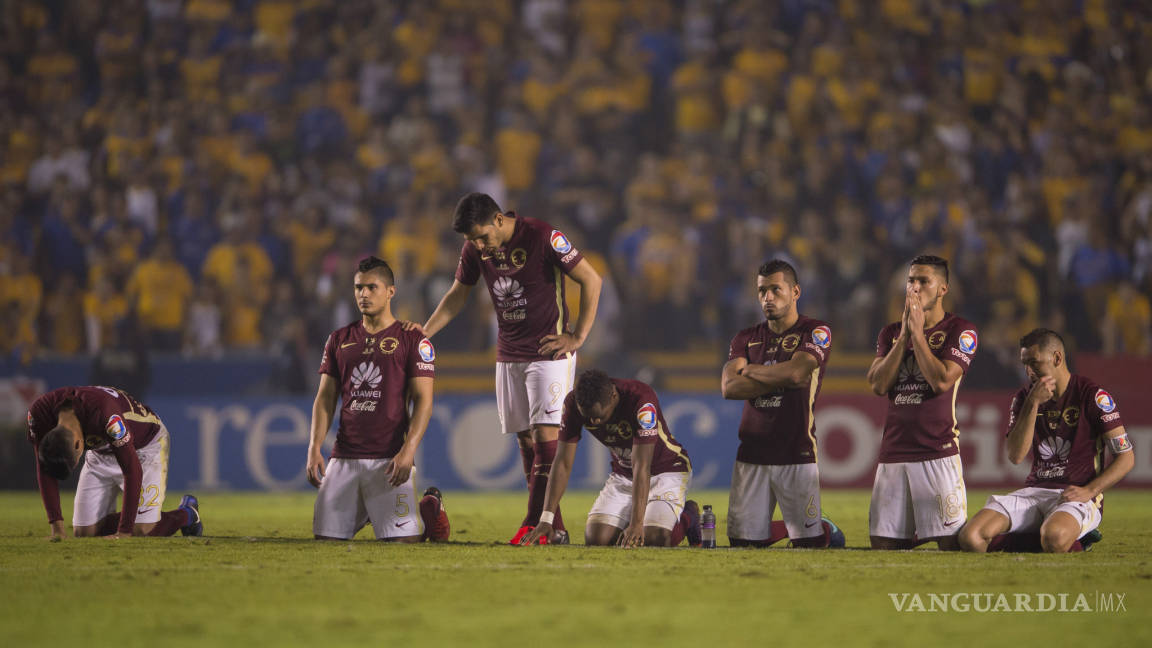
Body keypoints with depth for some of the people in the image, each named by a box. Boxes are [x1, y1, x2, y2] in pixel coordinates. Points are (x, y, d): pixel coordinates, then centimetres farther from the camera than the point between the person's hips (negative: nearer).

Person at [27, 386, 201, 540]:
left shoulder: (107, 415, -43)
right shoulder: (39, 412, -28)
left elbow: (133, 470, -36)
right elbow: (44, 470, -18)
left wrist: (124, 532, -35)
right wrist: (57, 527, -23)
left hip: (146, 445, -5)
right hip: (101, 453, 5)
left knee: (142, 530, -17)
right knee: (83, 532, -4)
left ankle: (186, 513, 13)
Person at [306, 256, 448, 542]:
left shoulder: (412, 340, 1)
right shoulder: (339, 339, 14)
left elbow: (423, 401, -4)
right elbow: (325, 398, 13)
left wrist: (408, 451, -17)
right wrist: (314, 447, -1)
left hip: (390, 458, -4)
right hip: (345, 457, 4)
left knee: (403, 539, -13)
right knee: (326, 536, -1)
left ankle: (429, 509, 21)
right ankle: (366, 512, 29)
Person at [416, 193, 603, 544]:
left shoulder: (543, 237, -17)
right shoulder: (474, 249, 1)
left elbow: (591, 280, -11)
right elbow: (457, 294, 16)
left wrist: (577, 337, -13)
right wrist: (422, 334, 6)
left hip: (549, 351, -6)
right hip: (509, 354, 6)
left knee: (545, 436, -14)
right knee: (526, 440, 3)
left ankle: (535, 524, -15)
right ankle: (555, 528, 7)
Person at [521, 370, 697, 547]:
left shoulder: (642, 399, -33)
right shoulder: (573, 403, -19)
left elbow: (641, 467, -36)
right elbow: (563, 463, -15)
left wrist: (636, 524, -42)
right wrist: (545, 520, -23)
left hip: (668, 471, -5)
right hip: (623, 474, 5)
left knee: (654, 539, -26)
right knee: (595, 538, -15)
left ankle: (687, 519, 8)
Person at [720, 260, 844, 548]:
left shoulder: (816, 332, 0)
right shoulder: (747, 338, 12)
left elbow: (795, 372, -17)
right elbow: (729, 388, -3)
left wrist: (751, 370, -1)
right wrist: (781, 379, -10)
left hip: (796, 455, -4)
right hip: (751, 455, 4)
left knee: (810, 543, -1)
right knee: (743, 542, 5)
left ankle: (825, 529, 32)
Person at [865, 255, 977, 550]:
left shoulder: (959, 331, 1)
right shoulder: (891, 332, 17)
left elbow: (942, 381, -14)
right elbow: (878, 385, 2)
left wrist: (918, 332, -7)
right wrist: (904, 334, -2)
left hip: (938, 451, -5)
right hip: (893, 454, 5)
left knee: (951, 543, -10)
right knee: (882, 544, 1)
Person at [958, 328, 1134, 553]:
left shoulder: (1092, 395, -3)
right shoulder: (1024, 398, 12)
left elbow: (1126, 458, -4)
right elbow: (1015, 456, -3)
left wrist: (1089, 491, -16)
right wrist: (1033, 403, -10)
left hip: (1077, 495, -6)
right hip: (1035, 491, 6)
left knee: (1054, 538, -42)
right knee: (970, 538, -20)